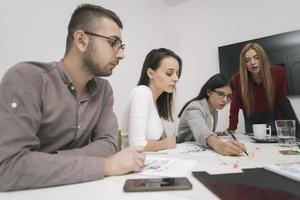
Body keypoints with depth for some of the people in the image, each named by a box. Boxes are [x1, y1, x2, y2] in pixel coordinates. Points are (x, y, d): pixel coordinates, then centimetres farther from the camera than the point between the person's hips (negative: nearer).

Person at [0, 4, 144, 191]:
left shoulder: (104, 89, -3)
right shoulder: (27, 78, -19)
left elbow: (107, 144, -8)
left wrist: (47, 162, -20)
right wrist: (105, 166, -28)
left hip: (73, 188, 5)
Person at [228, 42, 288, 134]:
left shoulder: (278, 73, -23)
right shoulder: (237, 79, -25)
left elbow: (282, 102, -12)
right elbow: (235, 107, -17)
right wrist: (231, 130, -22)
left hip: (272, 117, 0)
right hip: (251, 119, 0)